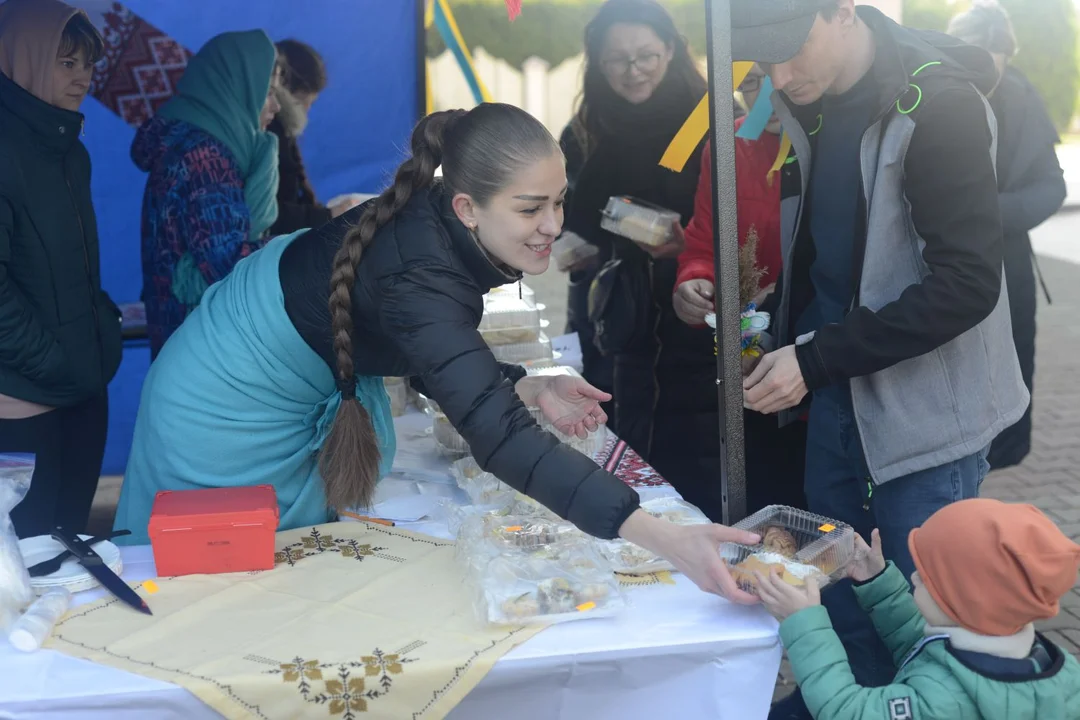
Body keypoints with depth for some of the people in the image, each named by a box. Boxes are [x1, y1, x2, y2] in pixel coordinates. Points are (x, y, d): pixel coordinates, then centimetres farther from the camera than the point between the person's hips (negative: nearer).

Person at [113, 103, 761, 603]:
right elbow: (499, 437, -48)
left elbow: (442, 357, 3)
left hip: (307, 382, 8)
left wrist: (530, 387, -14)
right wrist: (665, 539, -55)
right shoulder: (416, 277, -38)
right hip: (230, 407, -8)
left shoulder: (436, 226, -14)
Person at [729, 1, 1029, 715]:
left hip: (925, 401, -7)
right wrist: (780, 324, 1)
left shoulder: (939, 106, -21)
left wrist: (818, 358, -24)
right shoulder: (810, 101, 2)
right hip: (837, 388, 7)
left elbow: (968, 283, -23)